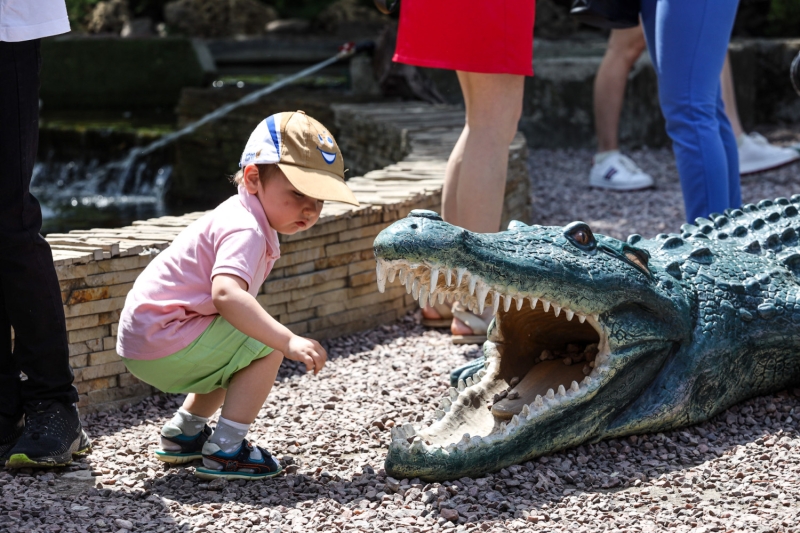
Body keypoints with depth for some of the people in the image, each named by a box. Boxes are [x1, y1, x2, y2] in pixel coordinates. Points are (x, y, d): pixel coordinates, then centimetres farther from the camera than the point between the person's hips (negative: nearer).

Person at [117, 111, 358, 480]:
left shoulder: (245, 217, 12)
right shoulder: (245, 231, -21)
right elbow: (226, 295, -39)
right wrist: (288, 341, -43)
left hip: (147, 333, 11)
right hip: (161, 341, -11)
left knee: (241, 351, 27)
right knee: (265, 349, -15)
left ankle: (184, 432, 33)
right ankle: (225, 451, -12)